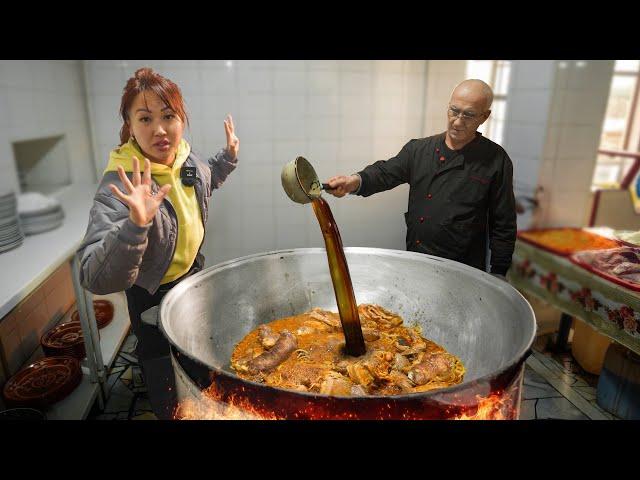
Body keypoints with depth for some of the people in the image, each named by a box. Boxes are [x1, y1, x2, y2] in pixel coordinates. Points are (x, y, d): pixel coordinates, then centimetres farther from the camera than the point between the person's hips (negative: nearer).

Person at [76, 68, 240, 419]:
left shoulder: (185, 158, -11)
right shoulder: (121, 187, -32)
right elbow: (95, 279, -40)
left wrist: (228, 156, 2)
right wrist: (135, 224, -53)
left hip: (193, 273, 7)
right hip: (155, 297, -6)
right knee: (173, 402, 15)